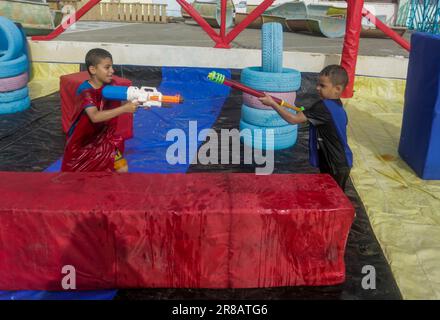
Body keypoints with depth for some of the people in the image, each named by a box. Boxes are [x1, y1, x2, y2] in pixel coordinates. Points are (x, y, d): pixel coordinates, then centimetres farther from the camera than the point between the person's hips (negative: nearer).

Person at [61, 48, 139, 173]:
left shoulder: (111, 85, -7)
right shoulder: (85, 91, -25)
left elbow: (127, 96, -20)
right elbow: (95, 117, -39)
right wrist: (124, 109, -46)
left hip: (104, 139, 4)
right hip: (82, 142, -4)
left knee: (122, 170, -6)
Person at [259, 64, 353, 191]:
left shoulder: (323, 107, -24)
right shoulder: (337, 106, 4)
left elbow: (293, 119, -25)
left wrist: (272, 103, -21)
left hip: (335, 167, -9)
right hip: (340, 163, 9)